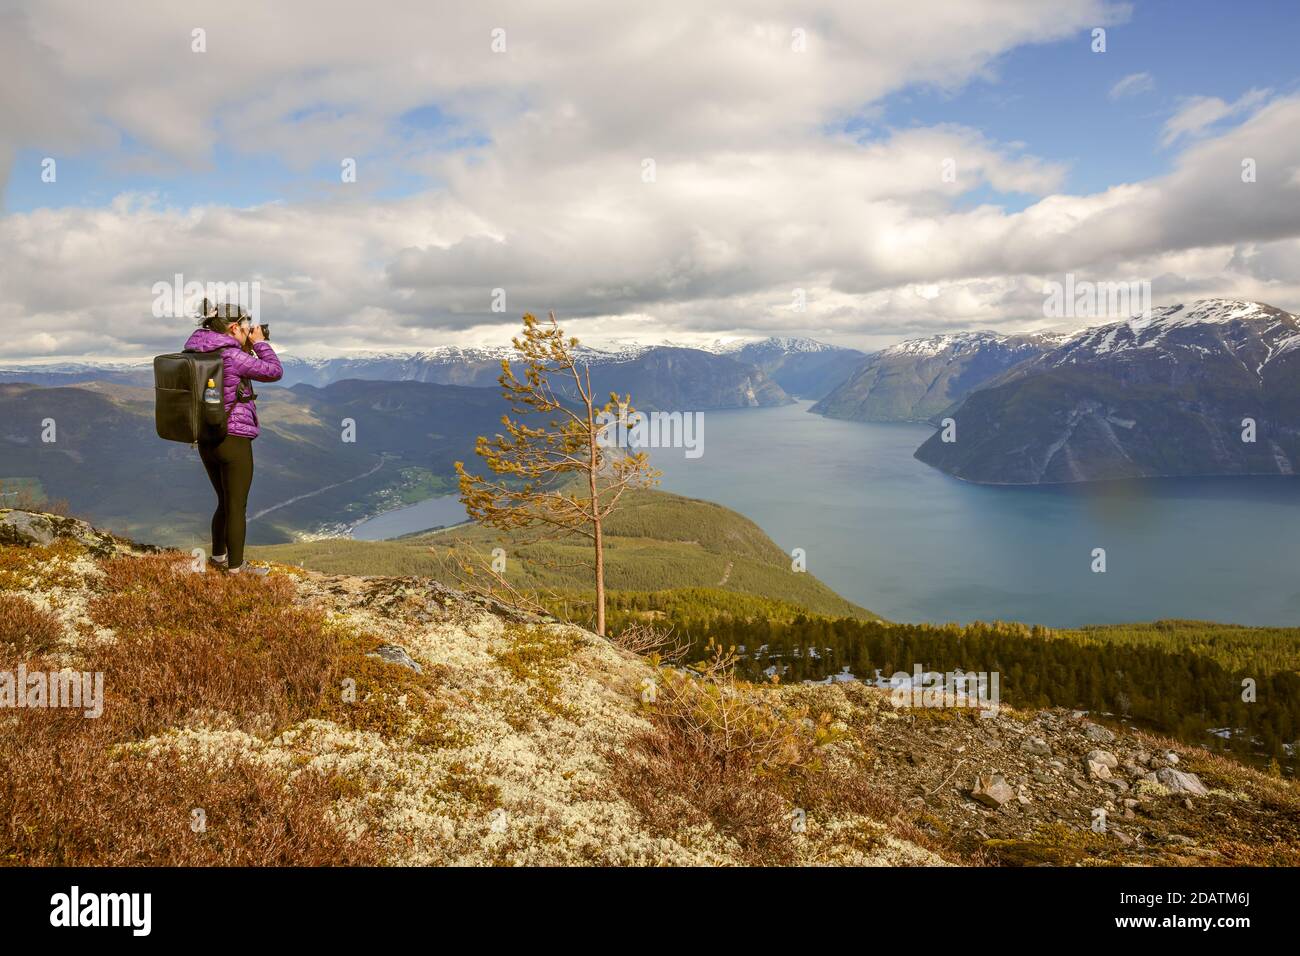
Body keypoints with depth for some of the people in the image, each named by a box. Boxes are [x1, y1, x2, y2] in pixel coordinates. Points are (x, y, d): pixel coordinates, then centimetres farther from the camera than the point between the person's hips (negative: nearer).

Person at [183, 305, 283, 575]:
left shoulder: (196, 351, 6)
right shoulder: (232, 355, -19)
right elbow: (274, 372, -11)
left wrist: (245, 349, 12)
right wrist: (260, 343, 1)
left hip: (206, 441, 8)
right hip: (234, 441, -8)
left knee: (225, 502, 23)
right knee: (237, 507, 5)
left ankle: (218, 556, 35)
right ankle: (236, 567, 14)